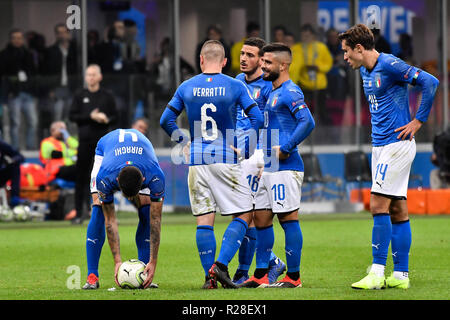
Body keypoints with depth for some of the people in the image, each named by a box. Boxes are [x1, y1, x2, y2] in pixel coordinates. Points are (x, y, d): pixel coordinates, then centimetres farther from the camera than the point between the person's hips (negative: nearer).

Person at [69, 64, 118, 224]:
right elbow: (72, 116, 1)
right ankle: (79, 212, 2)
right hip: (85, 140, 0)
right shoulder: (80, 96, 8)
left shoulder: (107, 96, 9)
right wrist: (91, 117, -11)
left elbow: (115, 116, 9)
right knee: (81, 176, -1)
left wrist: (107, 119, -14)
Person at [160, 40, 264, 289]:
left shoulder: (186, 88, 5)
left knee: (204, 220, 6)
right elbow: (257, 119, -7)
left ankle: (210, 276, 3)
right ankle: (221, 265, -10)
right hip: (226, 159, -3)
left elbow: (166, 120, 8)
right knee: (244, 215, 5)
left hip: (197, 162, 3)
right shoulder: (235, 86, -2)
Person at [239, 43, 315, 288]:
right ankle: (261, 275, 14)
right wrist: (264, 151, 15)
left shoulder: (290, 92, -12)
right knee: (261, 218, 9)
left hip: (285, 167, -10)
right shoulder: (272, 92, 18)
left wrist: (286, 148, -22)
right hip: (269, 167, 10)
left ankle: (293, 276, 0)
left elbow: (307, 122, -24)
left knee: (288, 218, -5)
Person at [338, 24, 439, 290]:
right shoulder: (365, 71, 14)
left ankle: (377, 272, -13)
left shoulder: (390, 65, -15)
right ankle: (401, 275, 9)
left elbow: (430, 82, -21)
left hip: (396, 144, -9)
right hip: (381, 145, 9)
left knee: (379, 205, -13)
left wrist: (418, 121, -17)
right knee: (397, 209, 8)